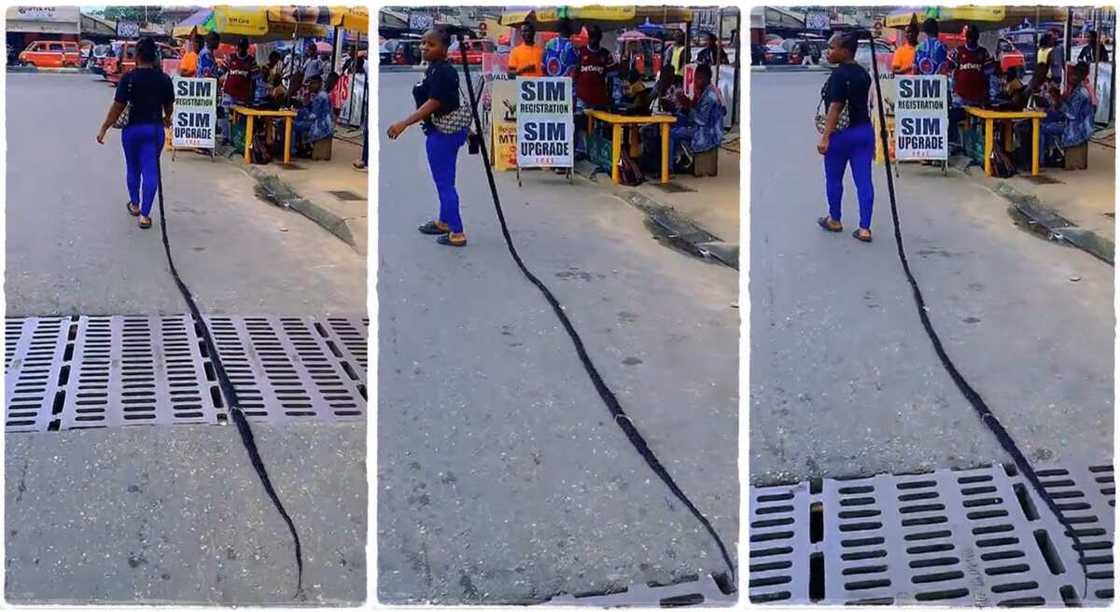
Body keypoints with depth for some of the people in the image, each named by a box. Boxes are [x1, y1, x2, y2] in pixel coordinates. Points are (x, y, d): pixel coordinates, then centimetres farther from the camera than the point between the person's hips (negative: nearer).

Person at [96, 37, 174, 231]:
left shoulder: (129, 78, -11)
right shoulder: (164, 79, -4)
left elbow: (118, 106, -12)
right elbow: (169, 106, 7)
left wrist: (104, 128, -4)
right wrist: (166, 119, 30)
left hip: (132, 128, -1)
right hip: (154, 128, 1)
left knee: (132, 168, 19)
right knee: (150, 171, 1)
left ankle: (134, 204, 35)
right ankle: (144, 214, -4)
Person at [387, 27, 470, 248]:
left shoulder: (442, 72, -21)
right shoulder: (435, 68, 10)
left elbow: (433, 103, -29)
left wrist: (404, 123, -34)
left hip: (442, 132, -10)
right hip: (445, 130, 10)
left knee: (444, 182, -4)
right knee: (443, 180, 22)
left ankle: (456, 233, 1)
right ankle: (444, 222, 38)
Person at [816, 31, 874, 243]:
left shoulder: (839, 75, -16)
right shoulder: (863, 74, 8)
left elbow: (835, 108, -21)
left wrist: (825, 137, -23)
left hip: (842, 133, -7)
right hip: (865, 131, 7)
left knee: (834, 178, 13)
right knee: (864, 180, 2)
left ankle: (834, 220, 28)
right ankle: (864, 228, 0)